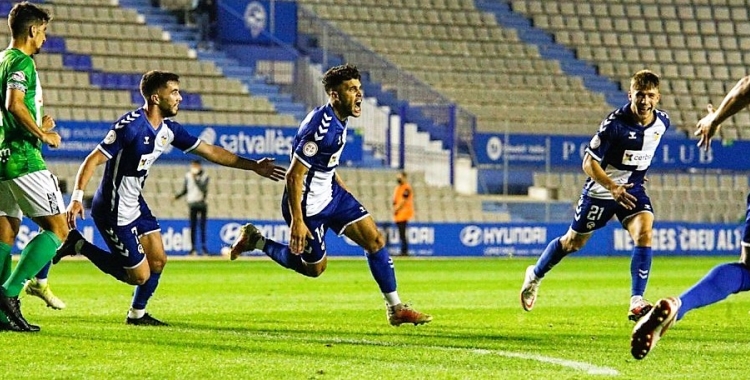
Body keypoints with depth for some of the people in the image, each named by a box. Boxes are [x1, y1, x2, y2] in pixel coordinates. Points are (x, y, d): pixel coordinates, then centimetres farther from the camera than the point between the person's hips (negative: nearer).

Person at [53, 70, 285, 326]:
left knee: (158, 261, 10)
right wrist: (77, 197, -32)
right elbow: (93, 160, -22)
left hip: (135, 204, 8)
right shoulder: (130, 126, -22)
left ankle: (137, 314, 30)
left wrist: (253, 166, 11)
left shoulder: (168, 129, 3)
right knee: (140, 275, -4)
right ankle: (79, 245, 6)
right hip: (113, 211, -8)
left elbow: (210, 151, 11)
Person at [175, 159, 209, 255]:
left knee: (202, 226, -2)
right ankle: (193, 247, 2)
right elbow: (185, 190, 10)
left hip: (202, 203, -1)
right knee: (193, 227, 0)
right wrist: (178, 196, -6)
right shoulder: (188, 176, 6)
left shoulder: (204, 176, -1)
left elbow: (203, 188, -15)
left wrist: (195, 178, -20)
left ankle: (203, 246, 3)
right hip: (192, 203, 1)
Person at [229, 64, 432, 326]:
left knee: (375, 239, 2)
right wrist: (297, 221, -26)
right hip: (308, 205, -9)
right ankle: (256, 241, 22)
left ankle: (395, 309, 8)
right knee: (314, 268, 7)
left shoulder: (337, 121, 2)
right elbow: (294, 175, -27)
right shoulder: (322, 127, -28)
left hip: (331, 193, 9)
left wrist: (345, 192, 21)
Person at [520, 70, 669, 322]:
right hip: (602, 188, -3)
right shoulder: (615, 123, -26)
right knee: (574, 242, 13)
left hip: (633, 189, 3)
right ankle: (535, 275, 40)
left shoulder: (662, 123, -8)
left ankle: (636, 303, -22)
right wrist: (613, 188, -33)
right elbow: (589, 163, -20)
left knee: (644, 233, -23)